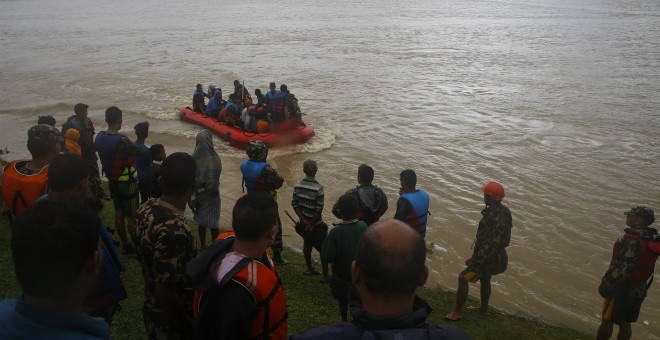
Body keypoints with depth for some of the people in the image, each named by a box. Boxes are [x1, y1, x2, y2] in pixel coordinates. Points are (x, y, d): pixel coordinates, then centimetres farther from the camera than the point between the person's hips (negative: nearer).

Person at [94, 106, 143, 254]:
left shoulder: (99, 137, -4)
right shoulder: (122, 140, -26)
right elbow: (139, 151, -12)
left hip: (112, 181, 7)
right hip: (127, 183, -7)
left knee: (119, 213, 16)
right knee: (131, 217, 3)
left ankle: (125, 244, 27)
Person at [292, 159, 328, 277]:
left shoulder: (298, 186, -7)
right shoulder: (318, 189, -23)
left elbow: (295, 205, -5)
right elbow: (319, 210, -22)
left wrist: (305, 222, -5)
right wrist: (311, 225, -10)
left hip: (304, 224, 6)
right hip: (316, 225, -5)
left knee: (307, 245, 24)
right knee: (323, 249, 9)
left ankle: (310, 269, 40)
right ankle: (325, 275, 17)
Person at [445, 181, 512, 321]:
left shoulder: (497, 219, -33)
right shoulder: (501, 210, -2)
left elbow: (490, 245, -30)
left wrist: (475, 259, -20)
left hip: (489, 257, -10)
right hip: (492, 255, 10)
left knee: (463, 278, -2)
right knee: (485, 280, 26)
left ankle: (457, 312, 9)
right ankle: (483, 308, 46)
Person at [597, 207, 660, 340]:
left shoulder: (632, 241, -28)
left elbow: (620, 269, -28)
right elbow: (644, 266, 10)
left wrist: (605, 287, -18)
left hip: (622, 289, -8)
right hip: (640, 290, 8)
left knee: (607, 320, 7)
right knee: (625, 322, 19)